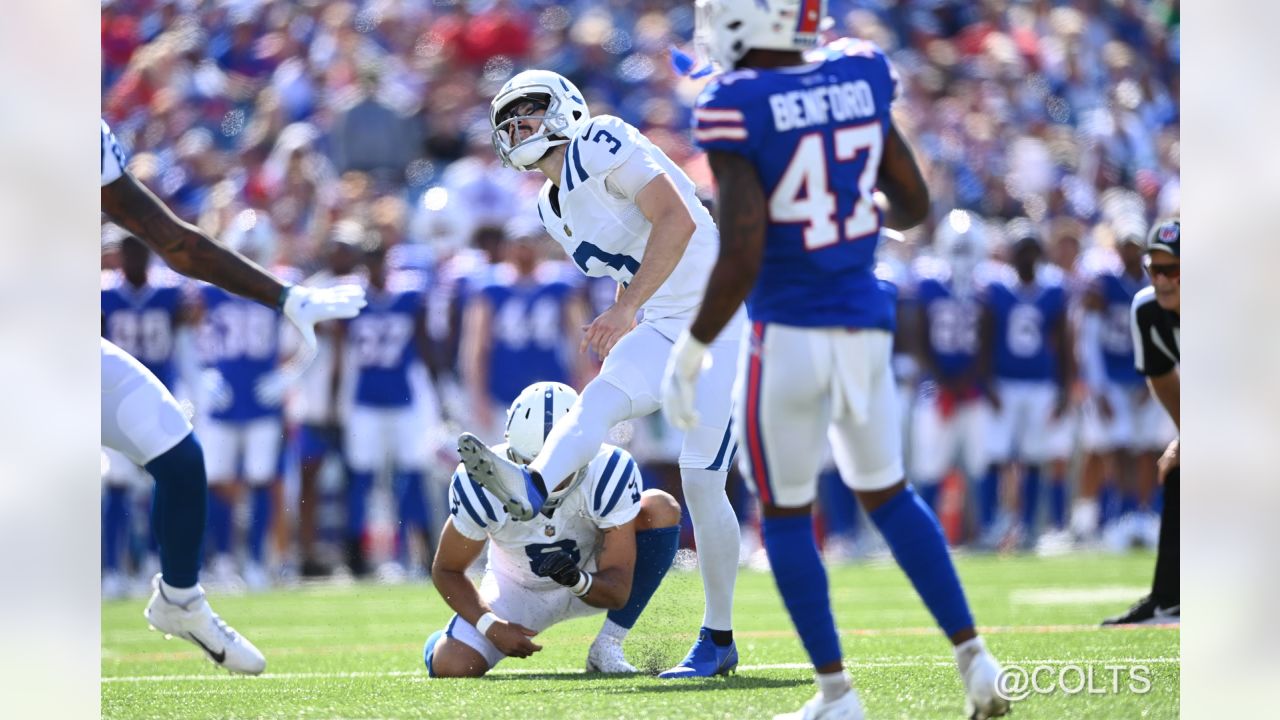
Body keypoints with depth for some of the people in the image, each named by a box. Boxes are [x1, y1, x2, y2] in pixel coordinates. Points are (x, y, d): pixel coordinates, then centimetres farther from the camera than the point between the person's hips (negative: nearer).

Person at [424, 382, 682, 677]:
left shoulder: (611, 474, -31)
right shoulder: (480, 484, -29)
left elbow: (618, 593, -29)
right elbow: (446, 570, -12)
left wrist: (577, 580, -51)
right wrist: (491, 626, -27)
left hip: (594, 582, 0)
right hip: (517, 589, 0)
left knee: (660, 509, -26)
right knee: (453, 668, -24)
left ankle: (607, 646, -15)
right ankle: (441, 646, 18)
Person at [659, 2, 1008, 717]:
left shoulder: (739, 109, -17)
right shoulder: (859, 79, 0)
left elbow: (742, 256, -21)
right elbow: (914, 205, 9)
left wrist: (693, 350, -11)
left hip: (789, 336, -5)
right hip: (865, 327, 5)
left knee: (786, 514, 11)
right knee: (887, 494, 21)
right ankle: (974, 656, 16)